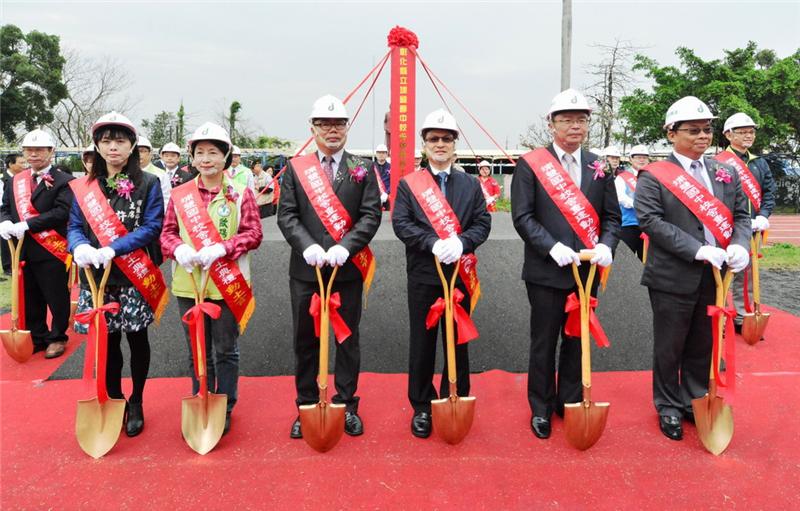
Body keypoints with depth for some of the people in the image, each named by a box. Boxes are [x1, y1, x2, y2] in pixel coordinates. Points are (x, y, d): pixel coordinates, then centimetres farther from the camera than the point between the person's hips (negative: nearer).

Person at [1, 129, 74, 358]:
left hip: (52, 250, -6)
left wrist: (26, 224, -22)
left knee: (57, 298, 6)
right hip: (23, 250, 6)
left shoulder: (64, 181, -6)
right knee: (30, 299, 15)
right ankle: (37, 338, 29)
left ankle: (57, 337, 23)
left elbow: (61, 212, -18)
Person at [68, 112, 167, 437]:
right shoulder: (84, 186, 8)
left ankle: (136, 404, 26)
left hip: (135, 276, -2)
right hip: (96, 277, 3)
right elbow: (74, 226, 7)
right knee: (107, 341, 9)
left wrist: (112, 249, -20)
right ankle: (114, 402, 28)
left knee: (137, 339, 9)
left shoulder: (148, 183, -3)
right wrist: (80, 246, -17)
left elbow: (152, 227, -10)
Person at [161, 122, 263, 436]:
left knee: (226, 350, 9)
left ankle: (225, 409, 25)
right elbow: (167, 232, 6)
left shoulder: (240, 194, -4)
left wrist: (220, 249, -21)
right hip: (189, 283, 3)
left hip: (227, 284, -3)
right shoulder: (180, 194, 4)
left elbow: (254, 234, -7)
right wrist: (178, 249, -16)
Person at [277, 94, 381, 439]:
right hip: (305, 269, 1)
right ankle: (306, 407, 24)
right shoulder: (295, 168, 6)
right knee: (305, 340, 9)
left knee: (348, 339, 9)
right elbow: (286, 215, 1)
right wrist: (307, 246, -16)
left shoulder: (362, 169, 4)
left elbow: (371, 215, -3)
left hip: (348, 268, 0)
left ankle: (346, 405, 23)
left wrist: (344, 246, -17)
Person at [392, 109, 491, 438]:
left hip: (460, 274, 1)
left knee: (458, 342, 9)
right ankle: (421, 407, 20)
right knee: (422, 343, 6)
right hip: (422, 275, -1)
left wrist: (460, 242, -18)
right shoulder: (408, 183, 4)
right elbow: (401, 223, -5)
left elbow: (482, 223, 2)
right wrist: (434, 243, -20)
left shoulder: (470, 184, 9)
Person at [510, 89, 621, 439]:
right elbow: (522, 216, -8)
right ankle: (541, 409, 22)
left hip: (587, 270, 4)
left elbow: (612, 216, 9)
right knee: (543, 343, 7)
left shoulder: (599, 167, 8)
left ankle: (571, 403, 30)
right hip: (546, 271, -3)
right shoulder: (530, 164, -3)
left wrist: (606, 245, -11)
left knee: (577, 341, 14)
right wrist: (552, 247, -20)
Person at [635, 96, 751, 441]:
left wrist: (739, 246, -11)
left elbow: (741, 214, 11)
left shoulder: (726, 173, 10)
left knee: (703, 346, 16)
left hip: (715, 276, 5)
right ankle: (668, 408, 25)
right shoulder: (653, 176, -7)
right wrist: (698, 250, -23)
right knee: (669, 348, 8)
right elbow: (651, 220, -16)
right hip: (673, 278, -5)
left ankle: (695, 402, 33)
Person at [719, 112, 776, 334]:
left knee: (746, 275, 13)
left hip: (752, 230, 6)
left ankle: (741, 318, 23)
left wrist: (763, 216, -7)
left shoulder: (760, 163, 14)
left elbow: (769, 192, 10)